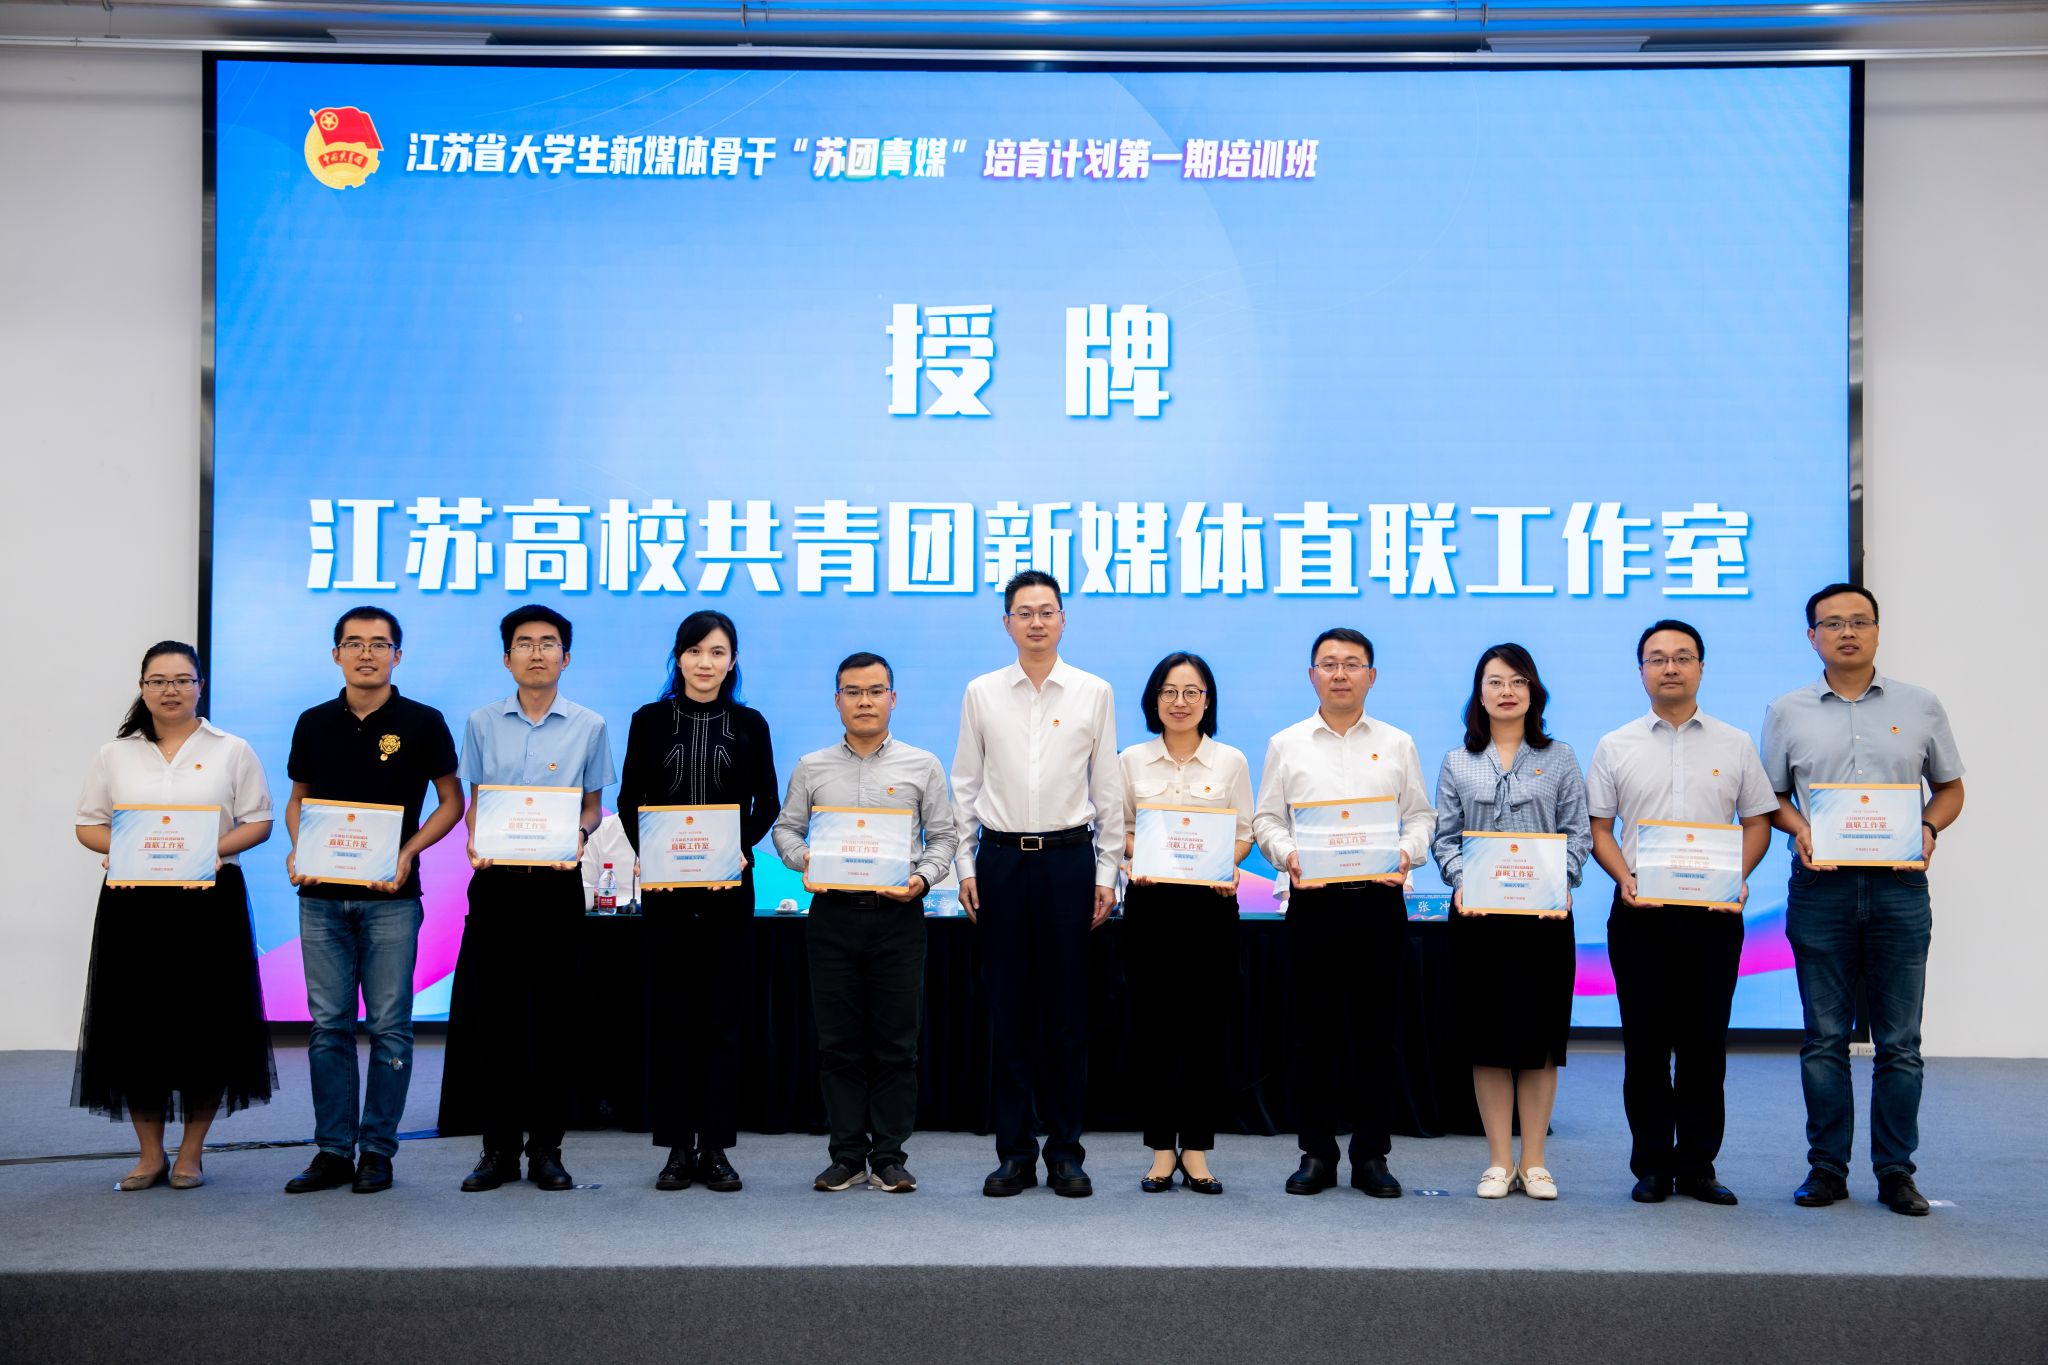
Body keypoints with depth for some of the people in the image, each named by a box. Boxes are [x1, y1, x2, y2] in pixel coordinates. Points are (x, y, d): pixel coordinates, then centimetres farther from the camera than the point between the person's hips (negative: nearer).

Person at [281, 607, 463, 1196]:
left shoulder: (422, 723, -1)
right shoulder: (314, 723, 9)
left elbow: (451, 801, 2)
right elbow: (299, 798, 18)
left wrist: (407, 853, -12)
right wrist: (296, 850, -1)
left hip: (391, 897, -3)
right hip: (322, 897, 3)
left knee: (389, 1025, 0)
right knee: (328, 1025, 5)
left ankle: (377, 1150, 9)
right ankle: (333, 1150, 12)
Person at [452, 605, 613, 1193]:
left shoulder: (589, 726, 5)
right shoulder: (482, 723, 8)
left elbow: (592, 805, 9)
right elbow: (475, 798, 12)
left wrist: (579, 837, -12)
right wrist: (474, 840, -8)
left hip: (556, 880, -1)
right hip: (496, 879, 1)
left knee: (552, 1014, 1)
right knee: (496, 1013, 2)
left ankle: (546, 1146, 9)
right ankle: (500, 1147, 10)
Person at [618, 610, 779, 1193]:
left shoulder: (749, 725, 7)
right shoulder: (650, 720, 6)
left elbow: (767, 803, 5)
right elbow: (629, 801, 5)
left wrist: (740, 848, -13)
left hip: (728, 886, 0)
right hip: (665, 886, 0)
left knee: (723, 1015, 1)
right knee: (672, 1015, 2)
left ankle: (716, 1147, 7)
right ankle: (678, 1148, 8)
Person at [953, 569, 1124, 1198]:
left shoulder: (1094, 693, 4)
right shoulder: (981, 693, 6)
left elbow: (1108, 787, 6)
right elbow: (965, 785, 8)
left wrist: (1108, 871, 2)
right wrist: (965, 866, 2)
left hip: (1068, 858, -1)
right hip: (1001, 859, 1)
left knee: (1066, 1007, 2)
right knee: (1009, 1005, 3)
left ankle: (1065, 1151, 10)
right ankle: (1013, 1151, 9)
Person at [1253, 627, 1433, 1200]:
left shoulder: (1397, 745, 11)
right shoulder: (1286, 745, 9)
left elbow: (1421, 816, 9)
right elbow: (1266, 819, 8)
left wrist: (1407, 853, -10)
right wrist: (1286, 854, -11)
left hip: (1379, 898, 0)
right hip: (1313, 899, 0)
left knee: (1376, 1028, 1)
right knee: (1314, 1028, 2)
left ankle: (1372, 1155, 9)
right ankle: (1316, 1154, 10)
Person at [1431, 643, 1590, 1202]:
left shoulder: (1560, 759, 8)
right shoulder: (1458, 763, 9)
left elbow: (1578, 831, 3)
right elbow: (1445, 836, 5)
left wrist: (1561, 883, -13)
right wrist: (1461, 883, -12)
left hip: (1544, 912, 0)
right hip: (1478, 914, 0)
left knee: (1540, 1034, 1)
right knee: (1487, 1035, 1)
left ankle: (1533, 1161, 9)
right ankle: (1499, 1161, 9)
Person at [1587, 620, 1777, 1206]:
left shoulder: (1734, 745, 8)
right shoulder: (1615, 747, 7)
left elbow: (1757, 821, 8)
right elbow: (1597, 828, 6)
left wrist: (1737, 875, -8)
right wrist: (1624, 878, -10)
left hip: (1713, 913, 0)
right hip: (1641, 911, 0)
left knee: (1705, 1043, 3)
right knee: (1645, 1042, 2)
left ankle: (1697, 1166, 11)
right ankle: (1652, 1166, 9)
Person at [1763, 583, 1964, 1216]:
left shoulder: (1920, 706, 7)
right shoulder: (1788, 712, 7)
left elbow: (1950, 787, 12)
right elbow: (1769, 797, 12)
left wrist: (1928, 829, -7)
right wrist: (1798, 828, -8)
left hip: (1899, 886, 0)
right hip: (1820, 886, 0)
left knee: (1900, 1041, 2)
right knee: (1825, 1039, 4)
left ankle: (1896, 1171, 10)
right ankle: (1827, 1167, 12)